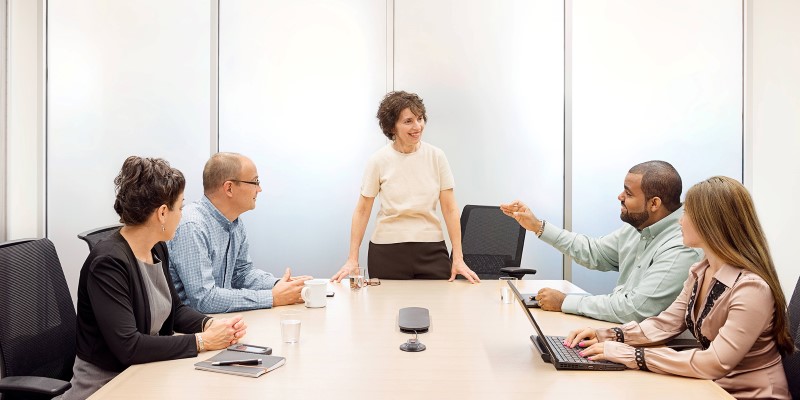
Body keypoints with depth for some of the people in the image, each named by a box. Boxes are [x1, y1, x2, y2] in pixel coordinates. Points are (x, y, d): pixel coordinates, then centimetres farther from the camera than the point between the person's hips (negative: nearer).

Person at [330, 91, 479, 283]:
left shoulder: (436, 157, -1)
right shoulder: (378, 161, -4)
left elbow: (450, 209, -1)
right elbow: (362, 210, 0)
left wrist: (458, 258, -5)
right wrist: (353, 259, -5)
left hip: (431, 250, 1)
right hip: (387, 251, -1)